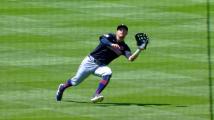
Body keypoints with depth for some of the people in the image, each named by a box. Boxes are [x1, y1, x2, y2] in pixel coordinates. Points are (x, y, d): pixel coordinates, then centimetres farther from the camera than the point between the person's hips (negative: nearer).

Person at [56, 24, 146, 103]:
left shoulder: (124, 47, 0)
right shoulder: (110, 37, -9)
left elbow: (131, 58, -16)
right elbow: (102, 39, -31)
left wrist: (139, 50, -31)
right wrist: (111, 44, -49)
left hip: (101, 66, 3)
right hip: (90, 61, -3)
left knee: (108, 73, -31)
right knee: (76, 81, 3)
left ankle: (96, 95, -36)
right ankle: (62, 87, 36)